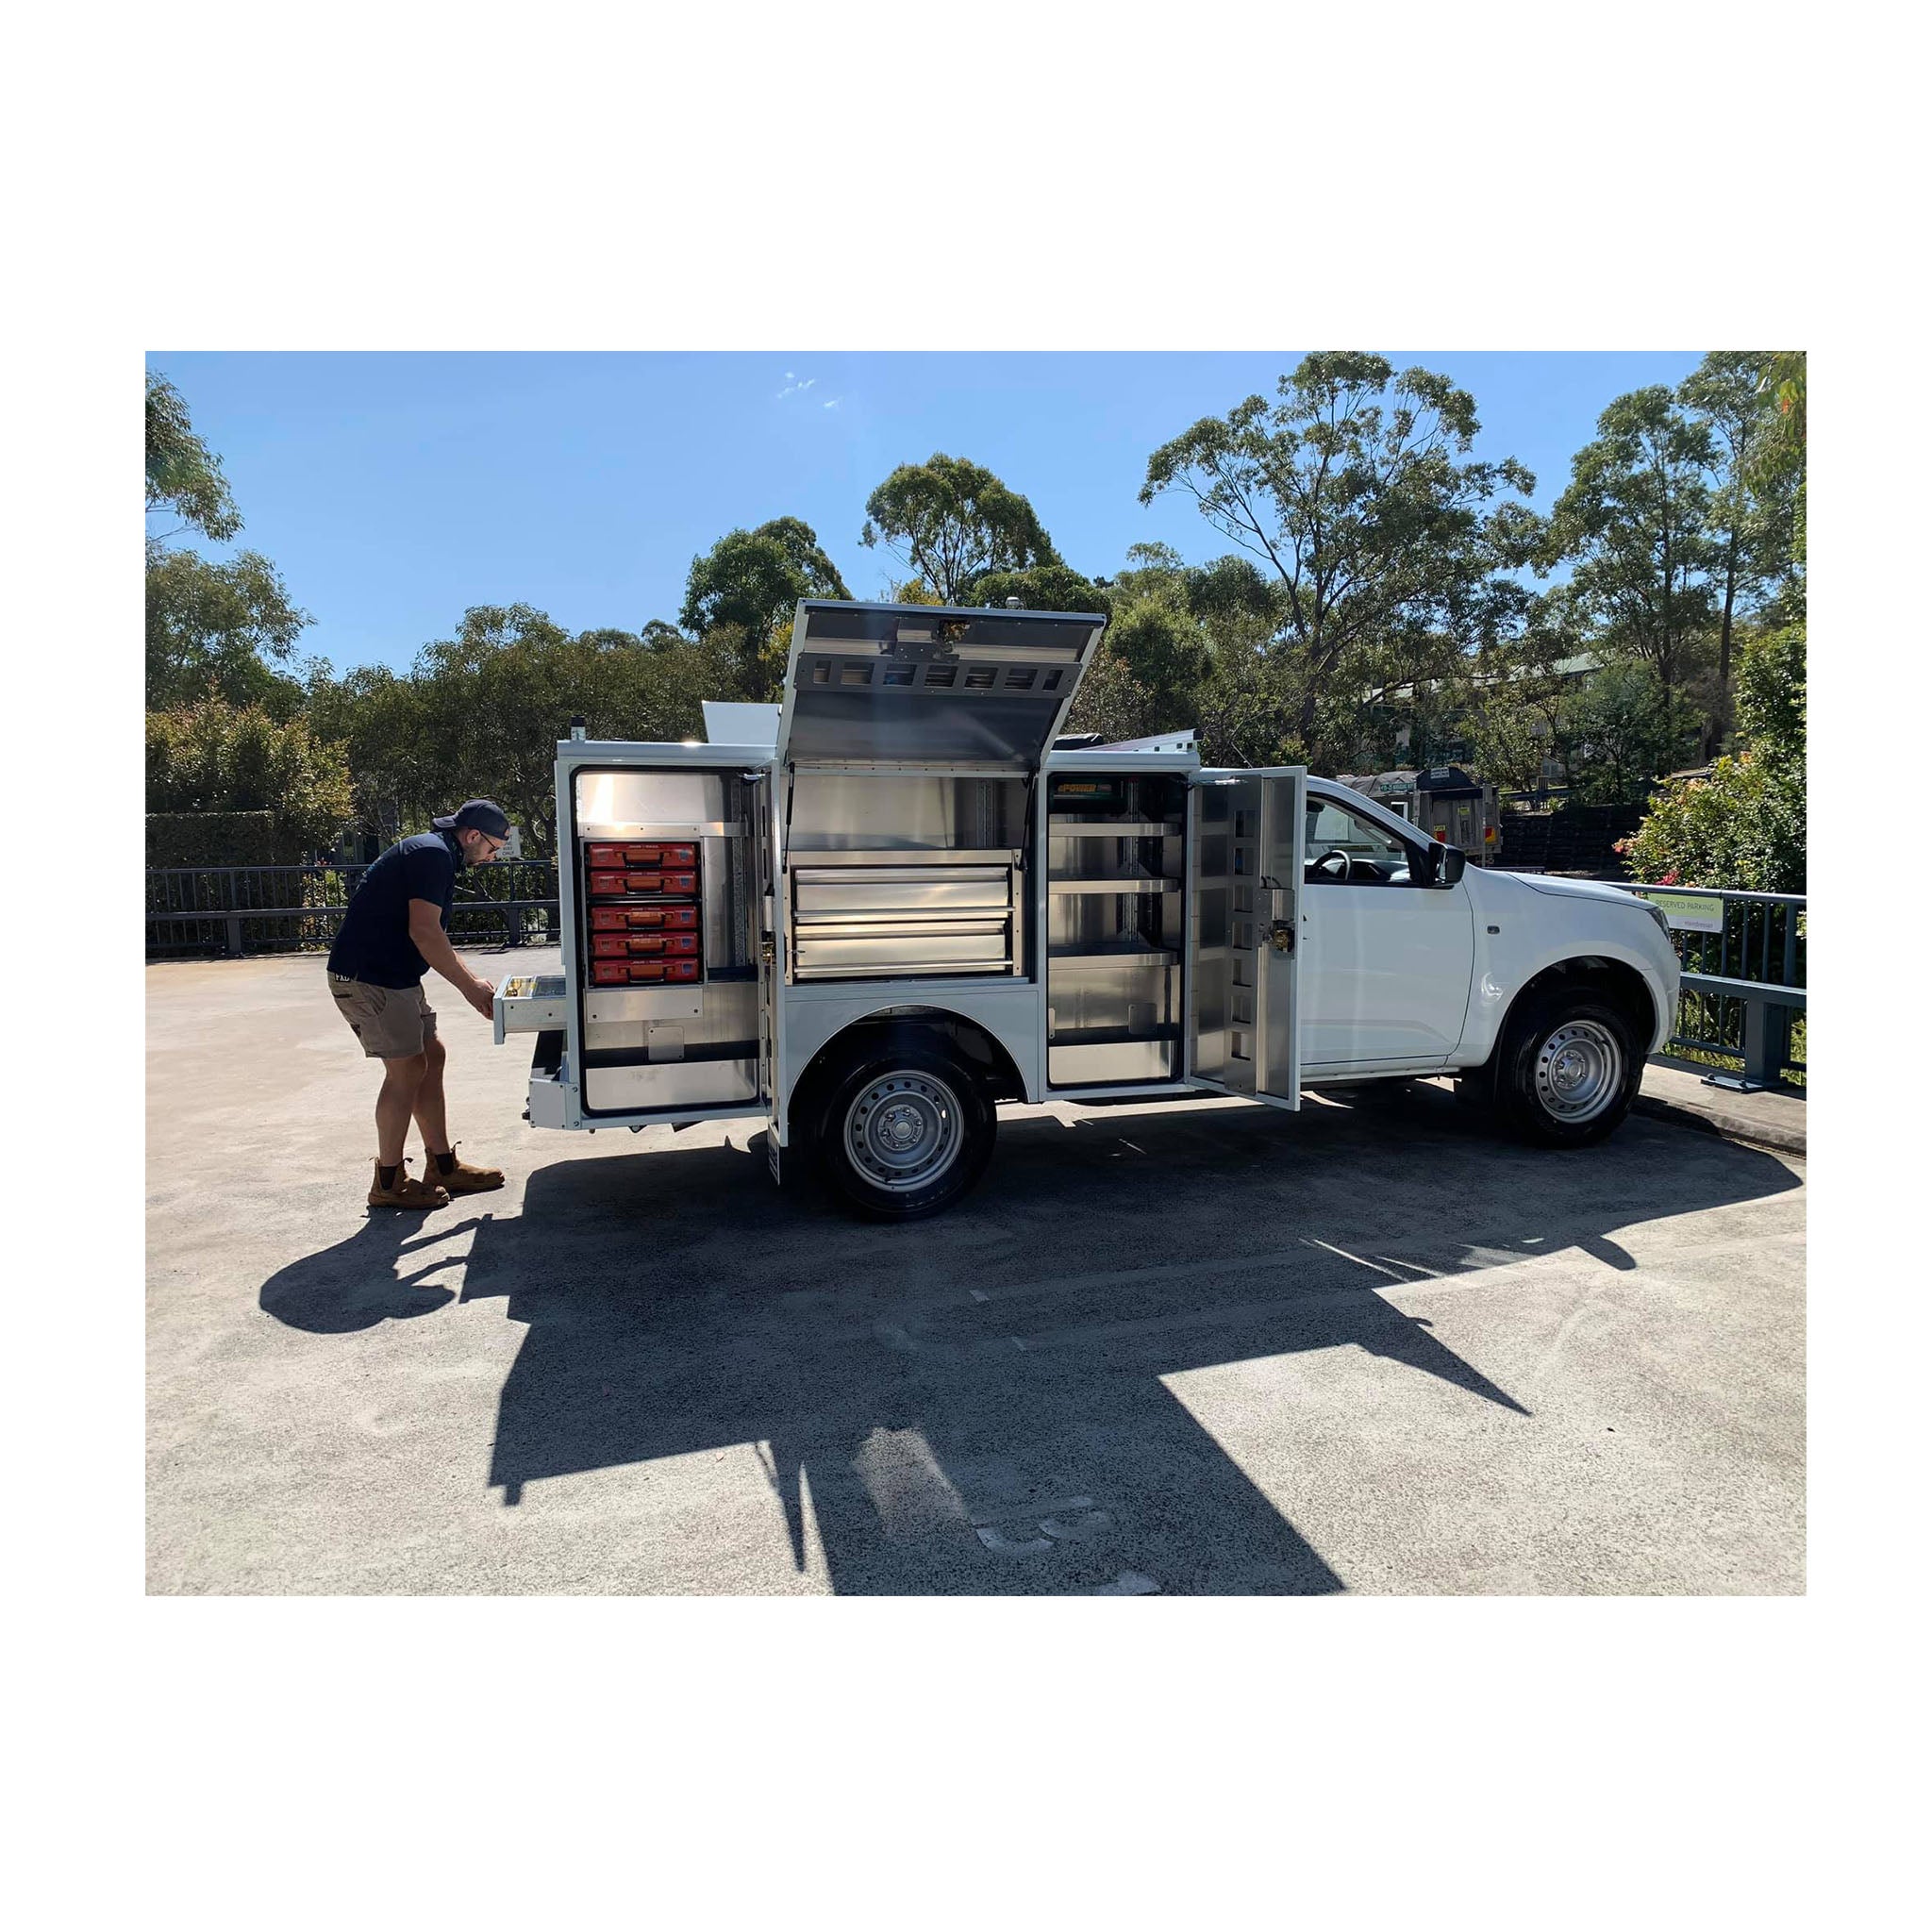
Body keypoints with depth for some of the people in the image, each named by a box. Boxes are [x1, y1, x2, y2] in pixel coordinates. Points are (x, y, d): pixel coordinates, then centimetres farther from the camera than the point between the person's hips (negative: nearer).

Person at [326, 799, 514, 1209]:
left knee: (432, 1056, 11)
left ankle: (443, 1167, 17)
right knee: (407, 1068, -7)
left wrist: (472, 981, 15)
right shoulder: (433, 855, -15)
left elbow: (433, 937, 22)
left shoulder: (433, 854, 18)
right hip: (367, 978, -11)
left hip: (392, 976, 11)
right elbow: (423, 933, -24)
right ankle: (389, 1183, 3)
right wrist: (470, 988, -18)